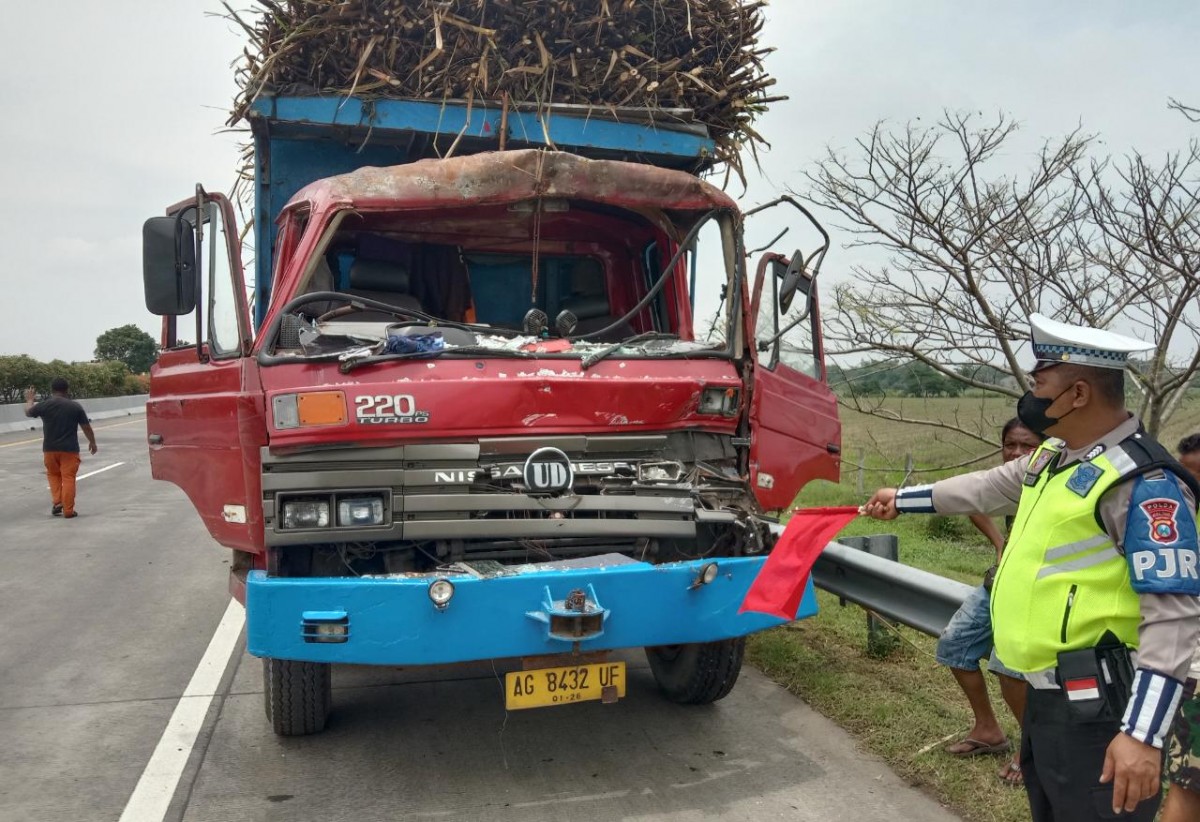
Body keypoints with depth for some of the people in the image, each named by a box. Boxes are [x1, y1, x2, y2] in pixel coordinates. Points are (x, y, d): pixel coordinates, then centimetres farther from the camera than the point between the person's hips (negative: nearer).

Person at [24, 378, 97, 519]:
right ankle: (68, 511, 2)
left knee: (53, 474, 22)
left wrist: (29, 399, 37)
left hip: (50, 448, 1)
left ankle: (57, 502, 10)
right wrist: (92, 442, 16)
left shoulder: (44, 405, -3)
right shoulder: (75, 406, -4)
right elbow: (86, 427, 2)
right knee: (68, 478, 2)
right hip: (70, 448, -1)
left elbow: (28, 412, 18)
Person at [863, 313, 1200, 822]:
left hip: (1095, 709, -9)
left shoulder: (1143, 483, -21)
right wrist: (903, 500, 32)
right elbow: (990, 487, 25)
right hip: (1046, 693, 10)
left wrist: (1143, 733, -27)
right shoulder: (1055, 456, 8)